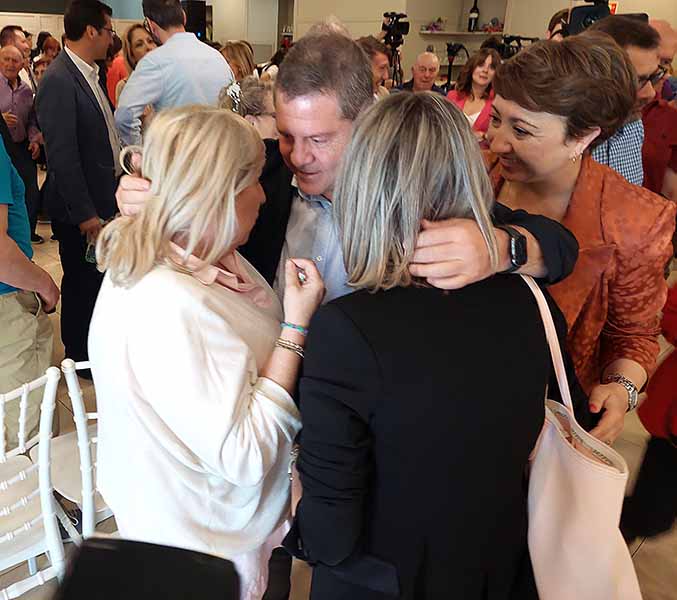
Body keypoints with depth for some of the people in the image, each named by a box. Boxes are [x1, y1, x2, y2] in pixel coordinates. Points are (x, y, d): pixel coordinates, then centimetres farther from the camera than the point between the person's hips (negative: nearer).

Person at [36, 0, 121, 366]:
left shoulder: (88, 73, 8)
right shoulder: (59, 80, -20)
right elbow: (62, 155, -22)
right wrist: (85, 213, -20)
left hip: (102, 197, 8)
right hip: (80, 210, -8)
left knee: (99, 278, 20)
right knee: (81, 283, 8)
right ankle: (80, 356, 26)